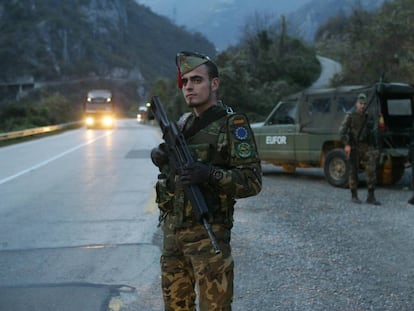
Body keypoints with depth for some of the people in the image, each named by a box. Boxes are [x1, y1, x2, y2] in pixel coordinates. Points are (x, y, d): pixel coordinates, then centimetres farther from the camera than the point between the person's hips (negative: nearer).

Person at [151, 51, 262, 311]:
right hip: (172, 229, 7)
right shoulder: (183, 124, 11)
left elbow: (252, 182, -15)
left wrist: (210, 174, -28)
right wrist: (161, 158, 0)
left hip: (208, 232, -7)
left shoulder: (232, 125, -10)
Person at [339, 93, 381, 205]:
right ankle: (354, 196, 13)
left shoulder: (368, 118, 13)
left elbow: (373, 134, 21)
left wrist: (376, 148, 17)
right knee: (353, 171, 2)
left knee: (371, 169, -10)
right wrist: (346, 144, -23)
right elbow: (342, 131, -12)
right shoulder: (350, 117, -3)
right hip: (354, 148, -3)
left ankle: (371, 196, -7)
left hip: (367, 148, 3)